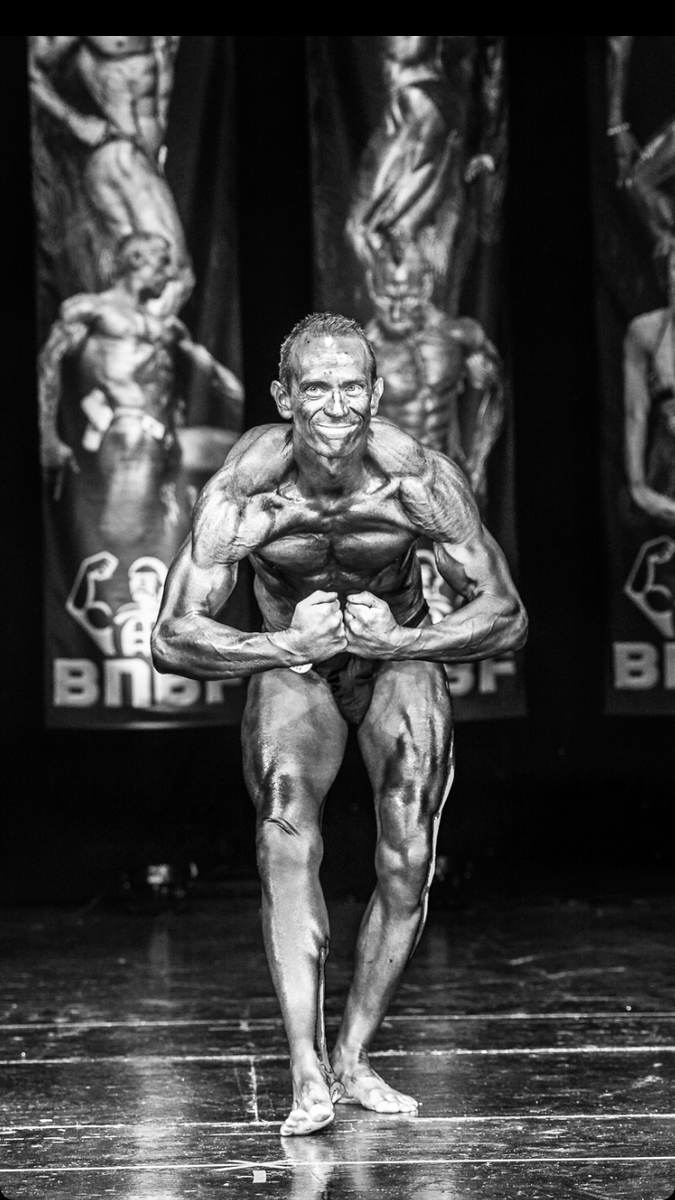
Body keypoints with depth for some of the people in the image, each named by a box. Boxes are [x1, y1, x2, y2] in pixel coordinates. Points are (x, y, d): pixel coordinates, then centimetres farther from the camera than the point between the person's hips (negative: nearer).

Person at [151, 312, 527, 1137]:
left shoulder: (419, 478, -25)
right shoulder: (244, 491, -27)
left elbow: (505, 616, -15)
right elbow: (172, 639, -21)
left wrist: (397, 644, -28)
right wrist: (289, 650, -32)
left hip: (400, 659, 1)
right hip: (292, 663, -1)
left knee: (408, 864, -13)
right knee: (287, 835, -24)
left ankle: (352, 1057, 5)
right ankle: (307, 1076, -25)